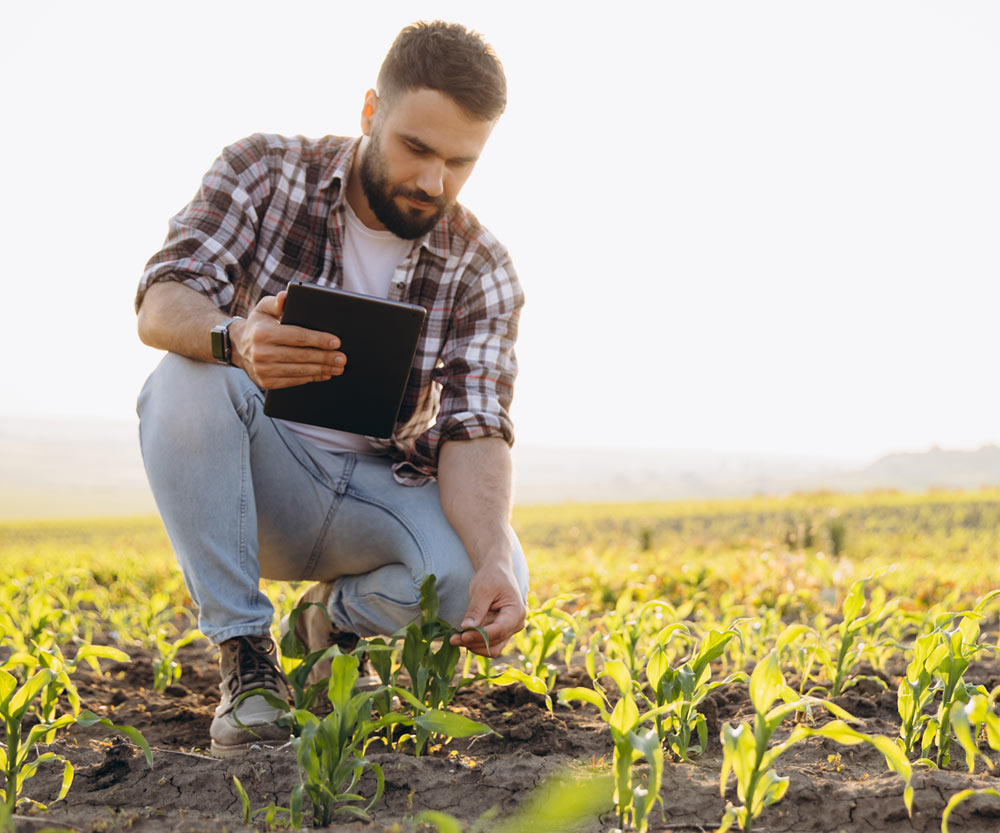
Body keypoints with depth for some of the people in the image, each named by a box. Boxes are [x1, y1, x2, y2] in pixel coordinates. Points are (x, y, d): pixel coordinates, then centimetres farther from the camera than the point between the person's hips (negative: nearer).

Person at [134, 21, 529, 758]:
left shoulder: (482, 272, -6)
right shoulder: (265, 172, -9)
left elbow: (474, 430, -16)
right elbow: (161, 303, -21)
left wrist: (493, 562, -37)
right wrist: (235, 337, -47)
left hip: (381, 493, 1)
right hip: (254, 477, -1)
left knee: (479, 576, -29)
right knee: (187, 381, -33)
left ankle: (341, 616, 7)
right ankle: (246, 657, -22)